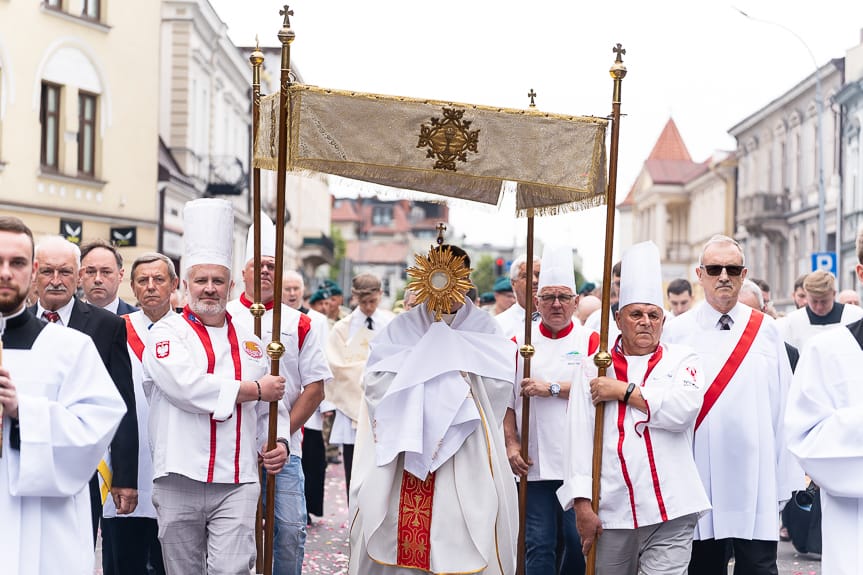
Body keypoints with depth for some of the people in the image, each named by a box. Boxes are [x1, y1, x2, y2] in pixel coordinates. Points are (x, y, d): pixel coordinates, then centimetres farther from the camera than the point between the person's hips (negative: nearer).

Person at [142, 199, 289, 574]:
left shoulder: (248, 342, 15)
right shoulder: (167, 333, 1)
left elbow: (268, 406, 20)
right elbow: (186, 386, -17)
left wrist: (278, 440, -1)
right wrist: (253, 389, -8)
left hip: (237, 483, 2)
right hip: (179, 482, -2)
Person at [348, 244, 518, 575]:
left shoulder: (482, 328, 8)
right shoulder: (403, 327, 12)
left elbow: (499, 384, -5)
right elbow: (375, 379, 2)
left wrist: (457, 365, -8)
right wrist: (418, 365, -7)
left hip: (465, 453, -2)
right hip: (405, 445, 2)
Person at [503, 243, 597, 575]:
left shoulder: (589, 342, 5)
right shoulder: (519, 344, 11)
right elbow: (506, 401, 9)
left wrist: (551, 388, -12)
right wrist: (512, 445, -2)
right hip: (534, 463, 1)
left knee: (578, 540, 0)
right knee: (538, 544, 1)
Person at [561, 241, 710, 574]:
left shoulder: (682, 360, 9)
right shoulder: (595, 369, 11)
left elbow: (685, 408, -12)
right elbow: (580, 436, 4)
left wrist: (623, 390, -6)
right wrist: (582, 503, -5)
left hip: (670, 513, -2)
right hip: (611, 513, 2)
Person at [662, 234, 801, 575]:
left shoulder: (765, 330, 6)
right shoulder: (677, 333, 3)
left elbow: (784, 406, 6)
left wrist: (786, 479, 2)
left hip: (756, 482, 0)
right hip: (698, 479, 0)